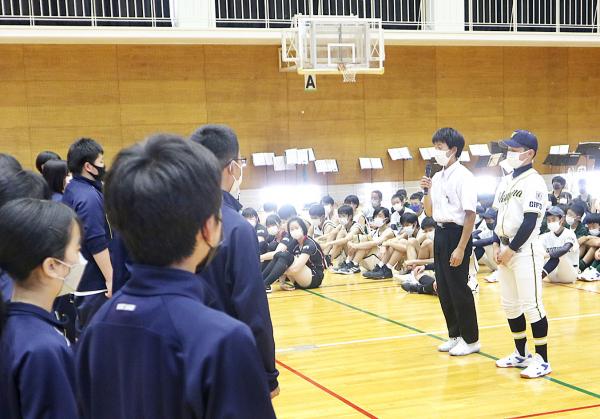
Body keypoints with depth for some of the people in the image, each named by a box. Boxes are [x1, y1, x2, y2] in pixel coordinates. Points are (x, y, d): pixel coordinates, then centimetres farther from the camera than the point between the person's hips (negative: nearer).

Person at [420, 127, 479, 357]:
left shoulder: (463, 177, -12)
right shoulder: (437, 177, 11)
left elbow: (470, 215, -16)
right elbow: (429, 212, 18)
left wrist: (461, 248, -20)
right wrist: (427, 191, 1)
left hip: (456, 233, -8)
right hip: (440, 233, 8)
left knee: (459, 289, -1)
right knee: (443, 289, 12)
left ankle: (471, 339, 11)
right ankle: (455, 335, 24)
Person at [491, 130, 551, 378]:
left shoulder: (533, 181, -11)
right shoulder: (506, 181, 14)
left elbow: (529, 222, -17)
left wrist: (511, 250, -15)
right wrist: (497, 245, 5)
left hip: (525, 251, -9)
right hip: (505, 250, 9)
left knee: (531, 305, -6)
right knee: (510, 305, 13)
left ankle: (542, 360, 1)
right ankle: (521, 354, 25)